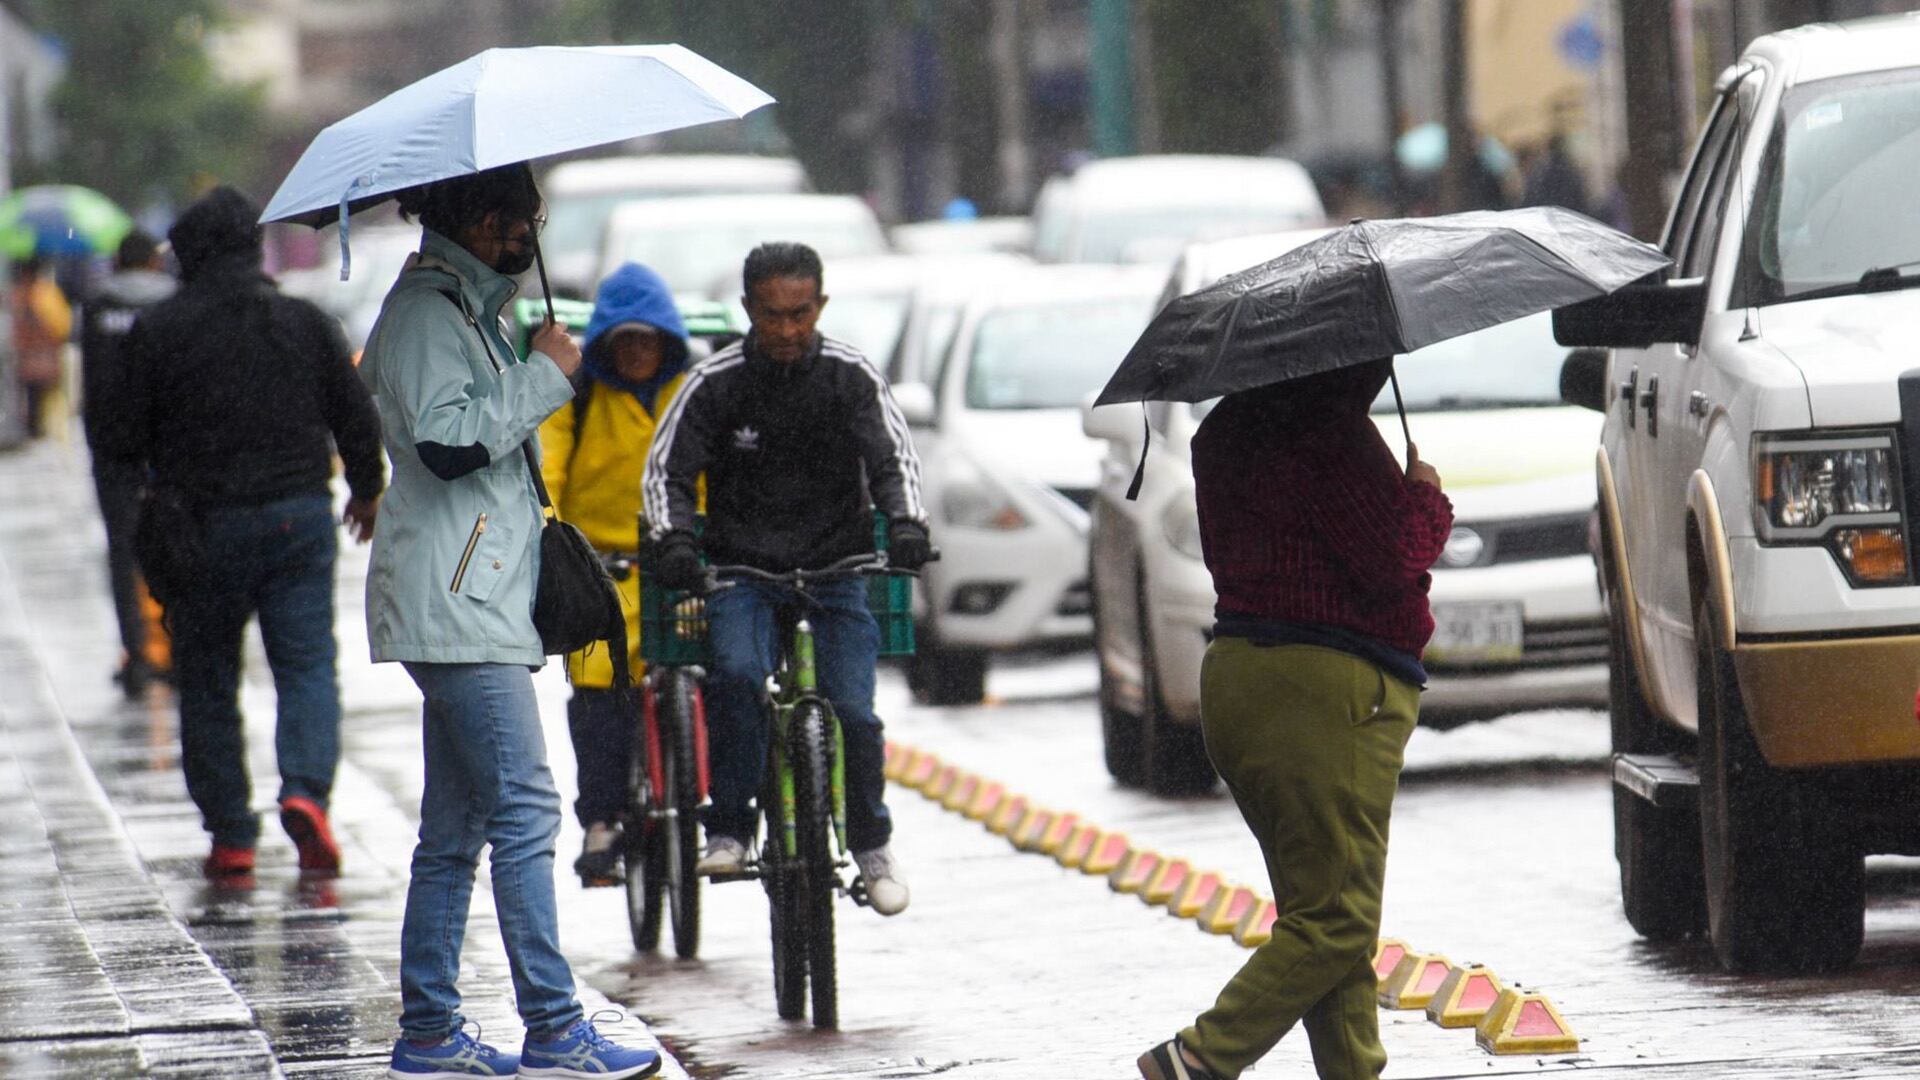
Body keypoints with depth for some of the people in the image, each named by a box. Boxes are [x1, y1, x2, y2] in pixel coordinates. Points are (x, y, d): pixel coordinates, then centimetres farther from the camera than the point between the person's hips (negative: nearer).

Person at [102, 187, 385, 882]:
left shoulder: (155, 333, -4)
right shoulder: (307, 323, 5)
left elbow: (124, 437, -2)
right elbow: (357, 418, 10)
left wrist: (139, 472, 22)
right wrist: (367, 491, 27)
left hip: (203, 522, -2)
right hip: (299, 513, 2)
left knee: (207, 679, 8)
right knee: (307, 663, 2)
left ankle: (230, 833, 7)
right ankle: (306, 788, -22)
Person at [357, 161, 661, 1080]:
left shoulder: (463, 304, 22)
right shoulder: (427, 309, -11)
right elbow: (445, 439, -23)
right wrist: (545, 374, -15)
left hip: (474, 603, 11)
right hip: (455, 604, -11)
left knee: (455, 831, 10)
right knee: (524, 810, -14)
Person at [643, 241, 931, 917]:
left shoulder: (849, 375, -3)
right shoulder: (715, 382, -4)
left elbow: (893, 456, -7)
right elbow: (667, 468, -4)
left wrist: (905, 523, -28)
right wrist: (673, 538, -24)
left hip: (835, 570, 1)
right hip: (740, 572, -1)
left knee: (853, 711, -12)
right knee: (737, 672, -29)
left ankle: (872, 843, 13)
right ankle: (729, 828, -16)